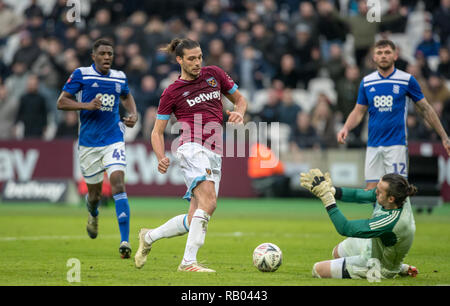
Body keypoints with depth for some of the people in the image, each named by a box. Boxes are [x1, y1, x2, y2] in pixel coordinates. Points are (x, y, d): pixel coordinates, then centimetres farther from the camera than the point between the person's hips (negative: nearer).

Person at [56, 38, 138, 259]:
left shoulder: (120, 77, 7)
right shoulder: (81, 75, -3)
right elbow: (61, 102, -4)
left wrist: (133, 115, 9)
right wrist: (86, 105, -19)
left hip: (113, 140, 1)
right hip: (88, 143, -1)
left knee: (117, 183, -19)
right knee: (94, 193, 8)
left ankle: (125, 240, -22)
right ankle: (93, 214, 48)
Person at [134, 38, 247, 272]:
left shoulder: (214, 74, 16)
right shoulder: (172, 92, 6)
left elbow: (239, 99, 27)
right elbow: (157, 131, 9)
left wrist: (239, 113, 3)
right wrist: (161, 158, -9)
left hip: (214, 154, 5)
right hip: (192, 148, -5)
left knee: (194, 220, 2)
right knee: (208, 202, -27)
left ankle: (149, 237, 24)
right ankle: (189, 261, -27)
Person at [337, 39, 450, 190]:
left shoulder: (407, 80, -1)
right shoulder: (366, 82, 8)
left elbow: (425, 109, 6)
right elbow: (358, 112, 15)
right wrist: (345, 128, -5)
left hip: (396, 144, -4)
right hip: (373, 145, 4)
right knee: (371, 190, 0)